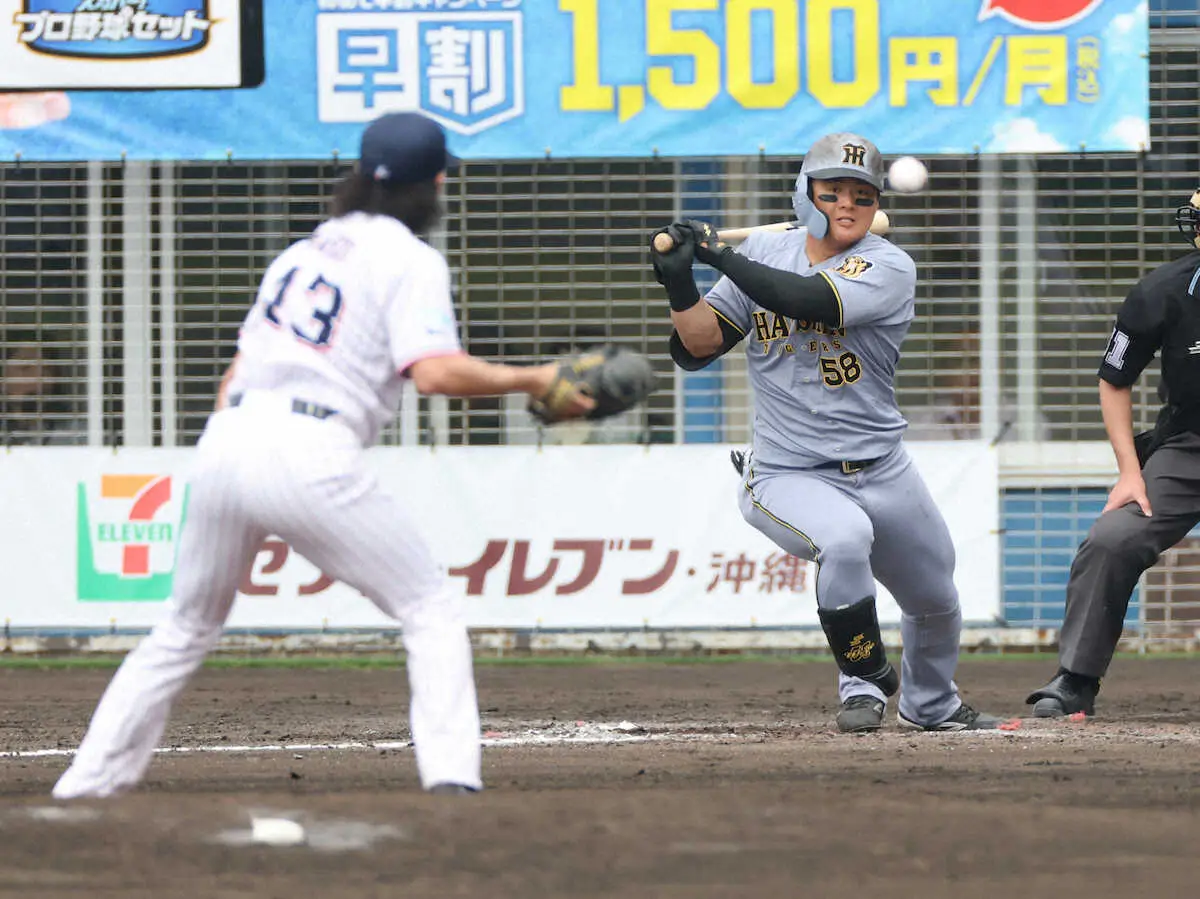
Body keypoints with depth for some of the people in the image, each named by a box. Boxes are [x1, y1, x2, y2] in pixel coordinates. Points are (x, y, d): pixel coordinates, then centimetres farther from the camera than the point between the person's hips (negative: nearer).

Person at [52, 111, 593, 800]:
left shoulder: (307, 249, 24)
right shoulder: (410, 260, 3)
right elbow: (434, 371, -13)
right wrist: (530, 381, -4)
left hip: (227, 438, 6)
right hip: (309, 456, -6)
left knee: (185, 631, 21)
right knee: (434, 611, 4)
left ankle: (89, 781, 19)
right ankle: (450, 770, -13)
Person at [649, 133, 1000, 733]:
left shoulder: (889, 268, -9)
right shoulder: (766, 253, 2)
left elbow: (812, 301, -27)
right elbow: (700, 345, -1)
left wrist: (720, 256, -24)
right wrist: (680, 286, -19)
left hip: (882, 473, 1)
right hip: (787, 476, -1)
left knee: (936, 603, 14)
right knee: (845, 537, -34)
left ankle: (930, 704, 47)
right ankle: (864, 680, -11)